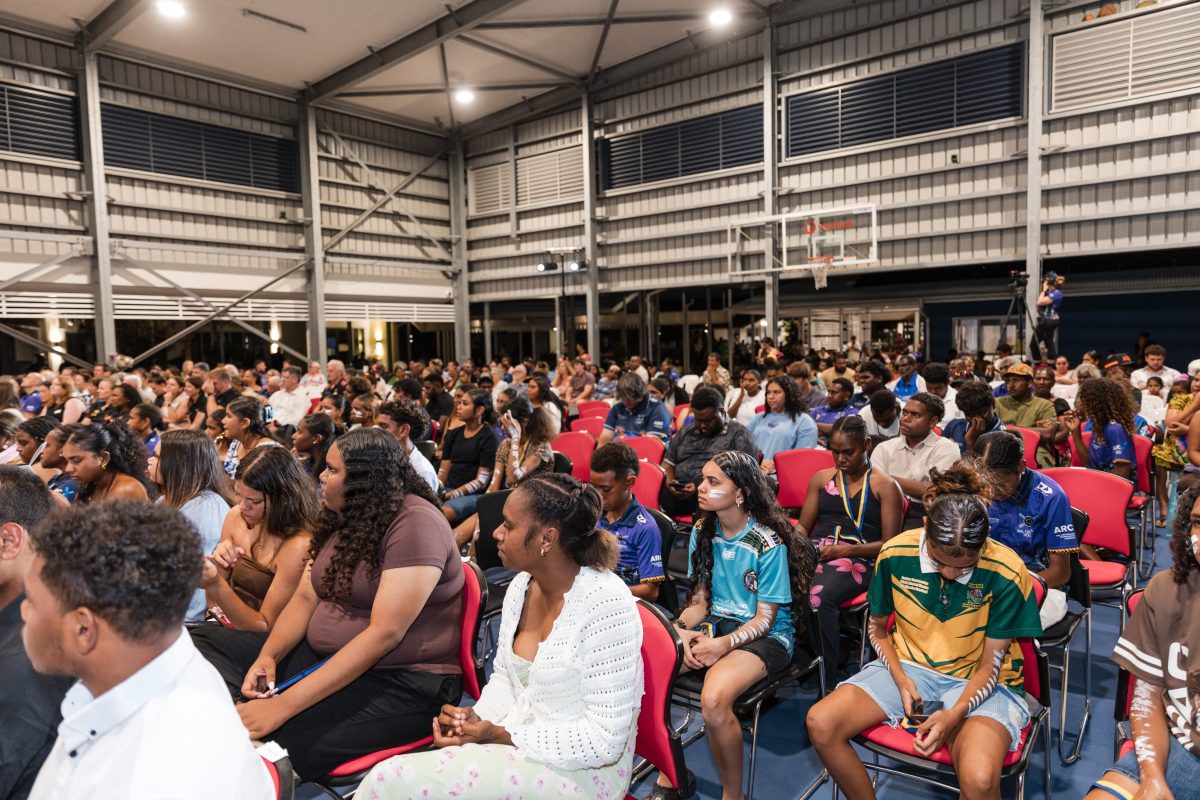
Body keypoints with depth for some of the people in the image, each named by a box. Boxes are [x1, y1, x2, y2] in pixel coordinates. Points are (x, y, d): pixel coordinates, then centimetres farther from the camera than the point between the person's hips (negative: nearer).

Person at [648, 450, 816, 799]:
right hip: (715, 622, 6)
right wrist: (683, 631, -12)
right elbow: (700, 598, 8)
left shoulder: (769, 543, -15)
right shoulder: (702, 531, 2)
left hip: (767, 636, -6)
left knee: (714, 699, -33)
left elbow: (764, 619, -12)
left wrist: (723, 644, -26)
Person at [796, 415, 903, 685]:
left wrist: (847, 550, -12)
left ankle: (827, 681, -22)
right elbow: (803, 526, 23)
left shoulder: (886, 486, 10)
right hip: (815, 552, 4)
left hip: (857, 559, -4)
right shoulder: (821, 478, 23)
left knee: (818, 598, -36)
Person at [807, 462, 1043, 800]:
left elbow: (990, 665, -9)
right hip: (909, 666, 3)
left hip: (977, 682, -3)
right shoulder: (895, 554, -12)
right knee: (821, 723, -19)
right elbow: (878, 628, 6)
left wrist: (955, 714, -25)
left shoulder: (1006, 573, -18)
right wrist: (901, 679, -10)